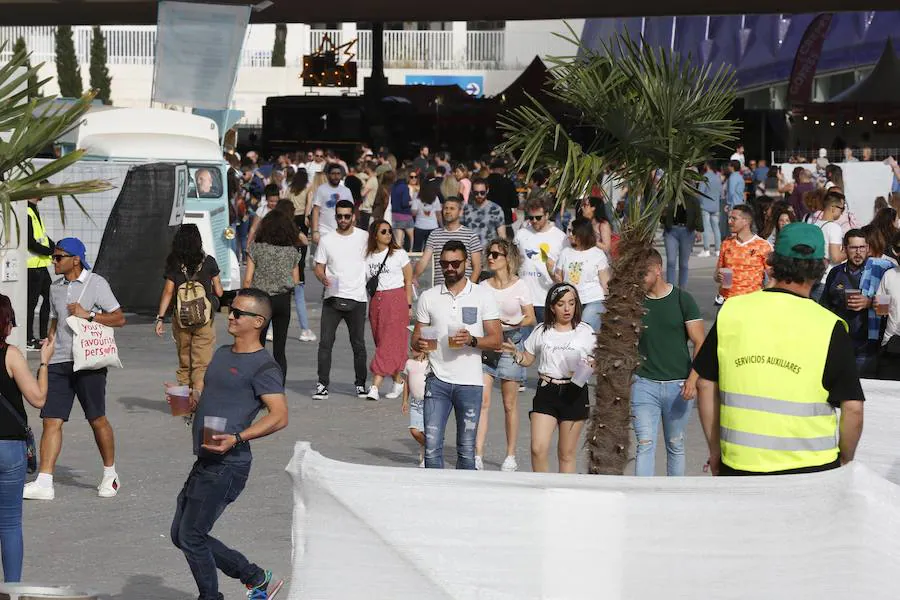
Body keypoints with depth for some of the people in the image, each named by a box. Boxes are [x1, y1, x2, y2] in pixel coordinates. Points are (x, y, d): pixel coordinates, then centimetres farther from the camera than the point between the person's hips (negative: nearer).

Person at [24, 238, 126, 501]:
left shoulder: (95, 283, -3)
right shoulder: (56, 288, 15)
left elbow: (119, 318, -5)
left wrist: (88, 314, -16)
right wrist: (46, 354, 17)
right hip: (59, 362, 5)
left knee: (97, 419, 2)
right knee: (51, 420, -4)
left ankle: (110, 474, 21)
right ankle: (43, 483, -8)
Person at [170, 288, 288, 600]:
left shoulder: (263, 366, -10)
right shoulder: (222, 354, 18)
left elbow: (279, 416, -20)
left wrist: (237, 438, -30)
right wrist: (188, 399, 11)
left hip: (227, 465, -10)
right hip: (206, 462, 10)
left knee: (191, 536, -6)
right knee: (181, 535, 13)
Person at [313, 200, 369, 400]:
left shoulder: (363, 237, 2)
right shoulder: (327, 240, 5)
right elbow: (319, 267, 8)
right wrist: (323, 278, -14)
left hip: (357, 299, -1)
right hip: (332, 298, 1)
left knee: (358, 344, 6)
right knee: (325, 342, -6)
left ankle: (361, 385, 17)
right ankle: (322, 385, -3)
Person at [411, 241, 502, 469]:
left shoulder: (483, 296, 3)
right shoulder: (428, 297, 9)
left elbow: (496, 340, 1)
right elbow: (416, 337, 11)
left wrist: (472, 340, -18)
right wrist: (419, 344, -13)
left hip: (470, 382, -1)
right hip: (437, 380, 1)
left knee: (466, 449, 4)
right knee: (432, 444, -7)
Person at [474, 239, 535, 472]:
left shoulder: (519, 286, -2)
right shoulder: (483, 287, 5)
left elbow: (530, 318, 1)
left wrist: (515, 324, -17)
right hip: (485, 342, 2)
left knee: (510, 404, 7)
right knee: (482, 401, -8)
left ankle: (510, 457, 18)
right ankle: (478, 455, -12)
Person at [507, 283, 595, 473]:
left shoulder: (585, 332, 3)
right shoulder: (542, 331, 7)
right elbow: (527, 360, 14)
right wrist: (514, 353, -6)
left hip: (574, 393, -1)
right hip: (546, 391, 1)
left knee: (566, 454, 5)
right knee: (538, 449, -11)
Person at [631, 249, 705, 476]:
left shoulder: (682, 300, -2)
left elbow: (700, 343, -3)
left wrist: (692, 379, -15)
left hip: (678, 386, -1)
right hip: (644, 383, 1)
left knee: (675, 446, 10)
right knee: (645, 444, -9)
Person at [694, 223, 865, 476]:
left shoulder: (731, 311, 1)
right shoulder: (830, 327, -7)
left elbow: (705, 385, 7)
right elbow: (853, 408, -6)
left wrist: (715, 449, 18)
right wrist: (845, 460, 10)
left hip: (738, 467, 2)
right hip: (810, 467, -2)